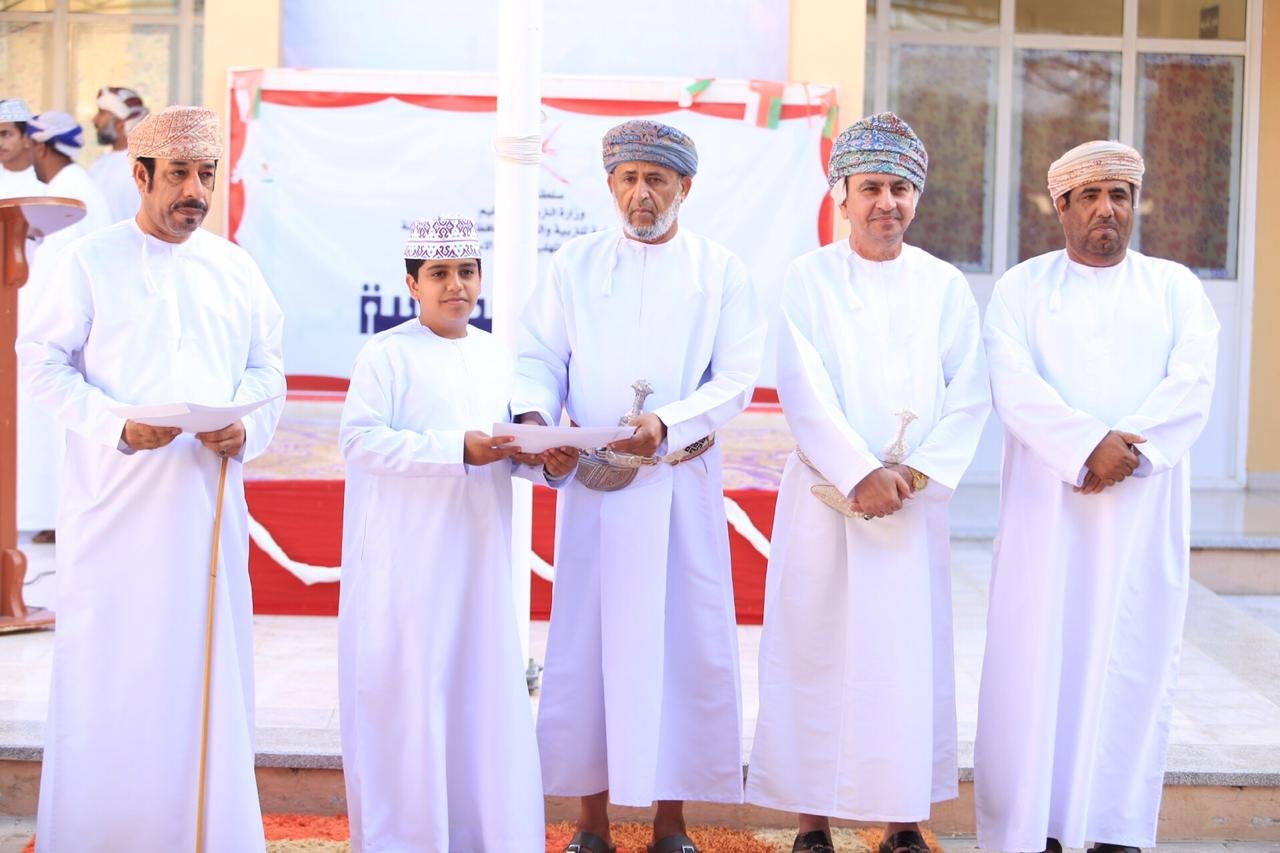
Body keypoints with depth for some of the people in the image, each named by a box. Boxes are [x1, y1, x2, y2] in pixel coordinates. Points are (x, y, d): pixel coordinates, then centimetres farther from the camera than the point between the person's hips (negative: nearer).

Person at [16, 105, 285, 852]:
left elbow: (267, 369, 12)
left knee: (207, 664, 5)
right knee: (107, 666, 1)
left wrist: (250, 429, -8)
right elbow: (43, 362, -2)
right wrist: (118, 425, -16)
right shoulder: (91, 261, 0)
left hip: (208, 499, 3)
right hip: (115, 501, -3)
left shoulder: (235, 269, 10)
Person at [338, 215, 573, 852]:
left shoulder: (497, 357, 12)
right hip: (408, 555, -5)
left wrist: (549, 460, -6)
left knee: (486, 685, 6)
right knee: (409, 687, -2)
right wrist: (458, 449, -22)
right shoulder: (387, 354, -6)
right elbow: (360, 439, -15)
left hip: (479, 553, 5)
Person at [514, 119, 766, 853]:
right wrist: (536, 416, -16)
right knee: (588, 643, 1)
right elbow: (539, 358, 5)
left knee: (684, 643, 0)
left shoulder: (721, 271, 5)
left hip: (683, 483, -1)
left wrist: (667, 424, -19)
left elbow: (737, 380, -3)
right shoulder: (575, 264, 9)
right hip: (595, 483, 1)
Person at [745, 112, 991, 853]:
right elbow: (804, 391, -7)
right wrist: (861, 473, -16)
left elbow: (970, 396, 1)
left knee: (910, 655, 3)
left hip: (916, 503, 1)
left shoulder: (946, 286, 7)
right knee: (815, 654, 0)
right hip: (824, 494, -1)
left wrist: (917, 472, -12)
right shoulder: (808, 279, 2)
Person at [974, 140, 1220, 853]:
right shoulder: (1023, 287, 8)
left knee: (1133, 657, 0)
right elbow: (1014, 385, -6)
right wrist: (1090, 442, -20)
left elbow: (1192, 386, -2)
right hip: (1046, 501, -1)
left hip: (1145, 504, 1)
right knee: (1037, 655, -3)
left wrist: (1131, 452, -17)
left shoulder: (1176, 287, 12)